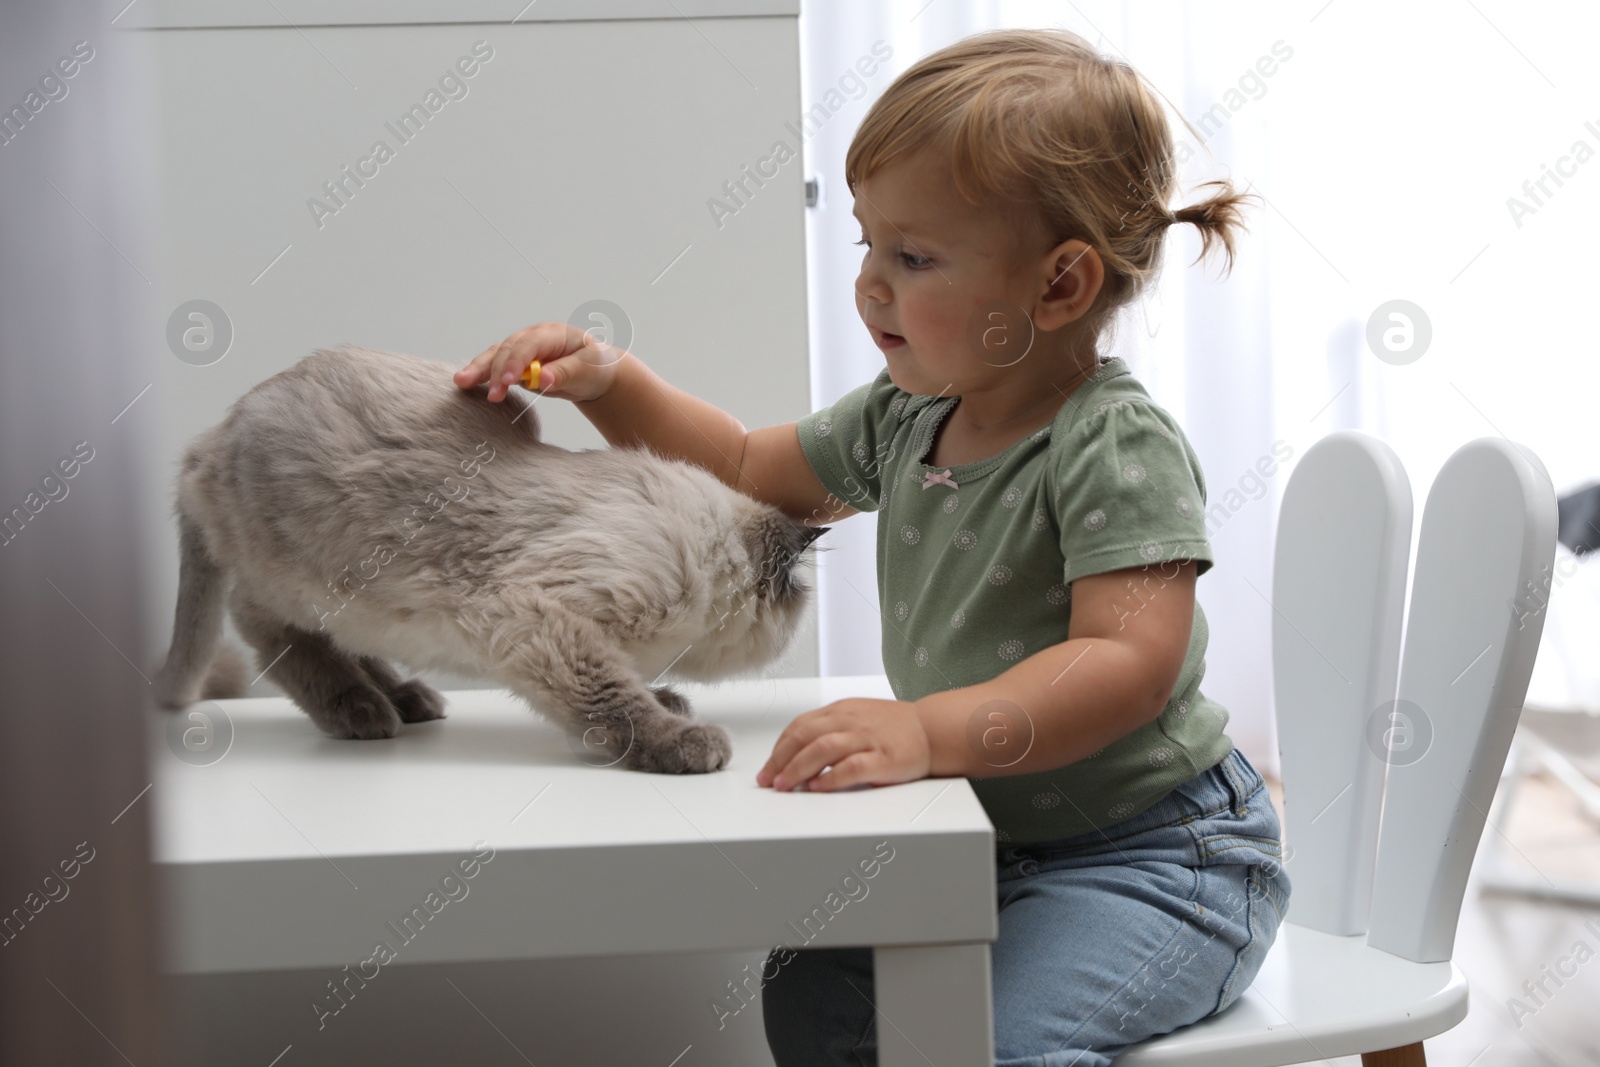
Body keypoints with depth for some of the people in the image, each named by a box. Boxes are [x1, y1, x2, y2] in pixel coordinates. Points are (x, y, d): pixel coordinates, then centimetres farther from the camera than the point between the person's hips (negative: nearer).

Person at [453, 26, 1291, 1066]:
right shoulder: (905, 417, 3)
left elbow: (1131, 661, -33)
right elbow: (747, 473, 16)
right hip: (995, 837, 8)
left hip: (1159, 853, -8)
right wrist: (611, 382, 1)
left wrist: (929, 731, -45)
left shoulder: (1118, 445, -22)